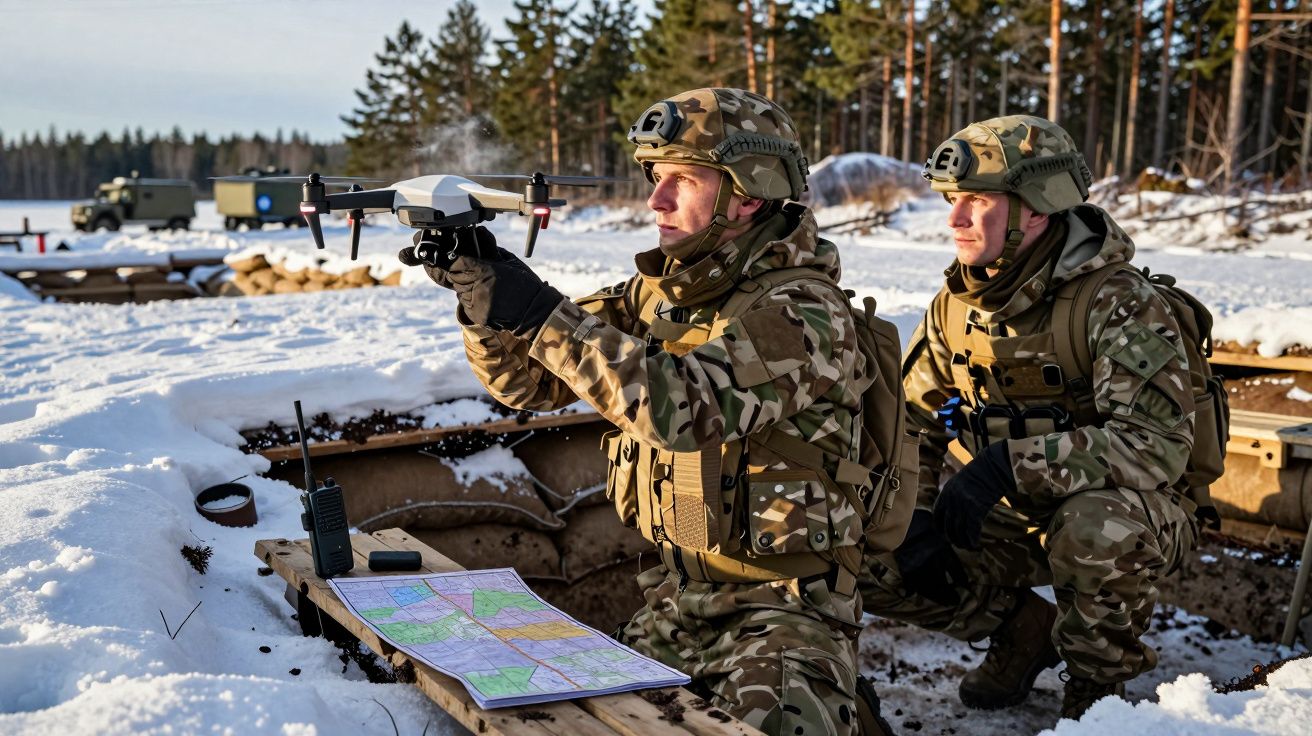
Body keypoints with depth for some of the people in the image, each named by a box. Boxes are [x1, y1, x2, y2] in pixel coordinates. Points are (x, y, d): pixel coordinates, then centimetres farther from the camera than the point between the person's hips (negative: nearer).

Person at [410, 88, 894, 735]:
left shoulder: (801, 310, -17)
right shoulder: (656, 292, 6)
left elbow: (683, 408, -33)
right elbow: (528, 382, 7)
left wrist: (545, 315, -30)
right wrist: (482, 290, -11)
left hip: (785, 605, -6)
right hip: (678, 594, 6)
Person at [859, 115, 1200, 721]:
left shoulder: (1116, 302, -22)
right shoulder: (957, 305, -3)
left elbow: (1158, 442, -32)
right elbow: (910, 423, 5)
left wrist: (1009, 464, -38)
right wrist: (913, 518, -9)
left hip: (1134, 515, -5)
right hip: (1010, 516, 6)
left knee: (1094, 528, -39)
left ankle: (1101, 684, -9)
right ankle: (1025, 630, 12)